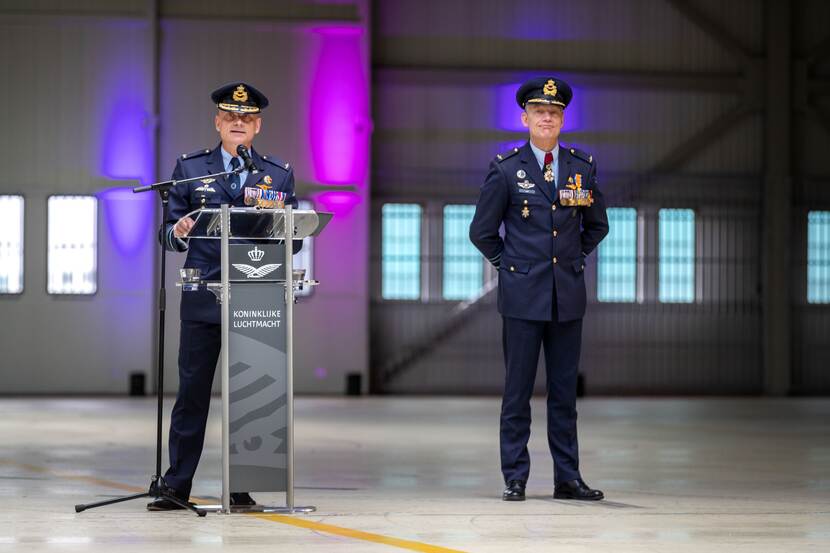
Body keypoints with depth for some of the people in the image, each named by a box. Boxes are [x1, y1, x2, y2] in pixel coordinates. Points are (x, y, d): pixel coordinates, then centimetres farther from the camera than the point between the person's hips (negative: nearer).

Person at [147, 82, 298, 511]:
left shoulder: (279, 175, 10)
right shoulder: (189, 169, 9)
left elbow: (292, 239, 7)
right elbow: (168, 233, 8)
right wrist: (179, 232, -15)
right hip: (203, 299, -1)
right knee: (192, 393, 0)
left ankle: (241, 488, 10)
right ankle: (177, 487, 4)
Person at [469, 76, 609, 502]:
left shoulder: (583, 167, 7)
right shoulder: (506, 168, -2)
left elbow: (596, 225, 21)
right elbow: (482, 231, 6)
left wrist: (574, 258, 13)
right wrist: (510, 264, 5)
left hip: (568, 296, 3)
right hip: (523, 296, -3)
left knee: (564, 390, 6)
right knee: (517, 390, -1)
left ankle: (568, 478, 10)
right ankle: (514, 478, 4)